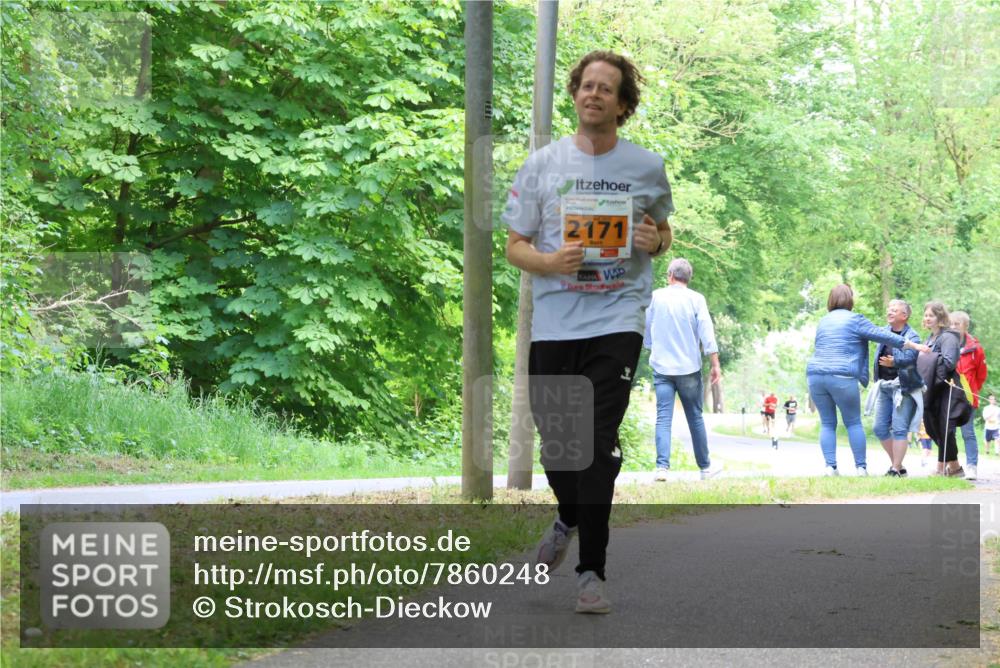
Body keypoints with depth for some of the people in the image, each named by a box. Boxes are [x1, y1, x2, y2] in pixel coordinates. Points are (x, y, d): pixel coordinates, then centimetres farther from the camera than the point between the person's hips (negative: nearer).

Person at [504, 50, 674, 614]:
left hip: (617, 319, -2)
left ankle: (592, 571, -9)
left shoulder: (648, 167, 7)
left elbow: (664, 233, 21)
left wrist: (655, 240, -4)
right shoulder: (542, 165, 6)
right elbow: (514, 246, 8)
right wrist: (550, 261, -13)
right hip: (554, 320, 2)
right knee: (554, 436, 9)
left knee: (599, 442, -13)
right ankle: (569, 520, 41)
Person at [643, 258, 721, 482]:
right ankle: (705, 467, 18)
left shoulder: (656, 297, 3)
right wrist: (715, 364, -5)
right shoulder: (696, 299, -1)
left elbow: (646, 331, 12)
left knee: (663, 419, -3)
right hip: (689, 367, 0)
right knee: (695, 418, 10)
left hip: (662, 367, 0)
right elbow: (706, 332, -7)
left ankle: (662, 466, -18)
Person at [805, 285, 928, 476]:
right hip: (842, 376, -5)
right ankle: (861, 467, 2)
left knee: (827, 423, 8)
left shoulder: (823, 321, 20)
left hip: (815, 374, 5)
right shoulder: (855, 320, 3)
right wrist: (915, 346, 5)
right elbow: (884, 336, 1)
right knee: (853, 423, 5)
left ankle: (830, 467, -3)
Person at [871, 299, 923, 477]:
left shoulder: (912, 337, -10)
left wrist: (894, 362, -44)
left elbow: (910, 357, -26)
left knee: (899, 429, -11)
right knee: (880, 428, 8)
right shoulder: (884, 332, 10)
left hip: (903, 387, -7)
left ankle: (896, 469, -7)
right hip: (885, 387, 7)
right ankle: (897, 464, 20)